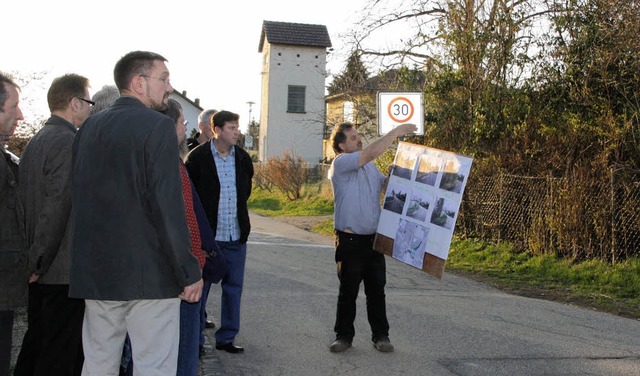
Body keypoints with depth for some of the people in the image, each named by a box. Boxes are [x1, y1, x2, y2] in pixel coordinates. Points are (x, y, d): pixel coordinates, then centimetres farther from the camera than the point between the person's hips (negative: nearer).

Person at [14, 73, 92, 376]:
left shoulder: (35, 142, 13)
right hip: (64, 270, -9)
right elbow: (57, 207, -21)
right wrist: (39, 263, -13)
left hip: (40, 270, 9)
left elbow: (25, 200, 15)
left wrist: (35, 259, 16)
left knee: (36, 340, 18)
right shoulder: (69, 142, -15)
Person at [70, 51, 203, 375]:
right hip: (148, 274, -7)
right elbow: (168, 207, -17)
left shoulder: (89, 128, 11)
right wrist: (189, 272, -11)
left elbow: (77, 201, 14)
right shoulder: (158, 126, -10)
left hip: (95, 272, 7)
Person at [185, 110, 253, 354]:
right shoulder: (197, 158, -9)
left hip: (236, 235, 5)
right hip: (207, 234, -5)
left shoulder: (243, 158, 6)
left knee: (233, 287, 9)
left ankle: (226, 338, 22)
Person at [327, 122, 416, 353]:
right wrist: (396, 132, -15)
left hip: (374, 238, 6)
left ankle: (380, 335, 19)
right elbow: (371, 153, -20)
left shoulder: (369, 166, 15)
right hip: (350, 240, -6)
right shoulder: (340, 163, -9)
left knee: (377, 290, 9)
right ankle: (344, 336, 18)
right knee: (348, 291, 4)